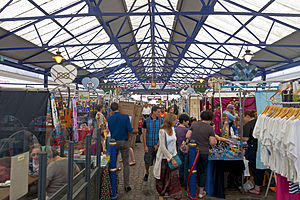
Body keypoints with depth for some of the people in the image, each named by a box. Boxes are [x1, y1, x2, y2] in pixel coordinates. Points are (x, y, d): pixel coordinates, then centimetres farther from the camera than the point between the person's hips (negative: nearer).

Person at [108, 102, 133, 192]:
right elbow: (130, 130, -15)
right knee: (126, 164, 7)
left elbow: (110, 130, 4)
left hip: (114, 142, 2)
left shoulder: (110, 119, -3)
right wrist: (135, 130, 5)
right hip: (124, 142, -1)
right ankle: (126, 185, 11)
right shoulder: (125, 117, -9)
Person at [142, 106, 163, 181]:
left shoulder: (161, 120, -2)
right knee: (147, 161, 7)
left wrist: (157, 144, -8)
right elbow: (144, 133, -1)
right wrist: (145, 145, -5)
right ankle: (147, 173, 34)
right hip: (149, 145, 0)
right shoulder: (146, 121, -4)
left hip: (158, 145, 1)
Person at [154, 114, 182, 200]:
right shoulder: (162, 131, -18)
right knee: (163, 178, 12)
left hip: (173, 156, 5)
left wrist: (175, 154, 11)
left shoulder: (173, 129, 2)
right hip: (164, 158, -5)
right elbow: (163, 147, -19)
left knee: (174, 177, 5)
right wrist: (171, 159, -18)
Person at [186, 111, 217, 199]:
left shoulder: (194, 124, 0)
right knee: (203, 172, 14)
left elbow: (187, 136, 0)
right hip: (203, 153, -3)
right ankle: (201, 192, 23)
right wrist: (215, 141, 12)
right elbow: (212, 143, -10)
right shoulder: (210, 128, -9)